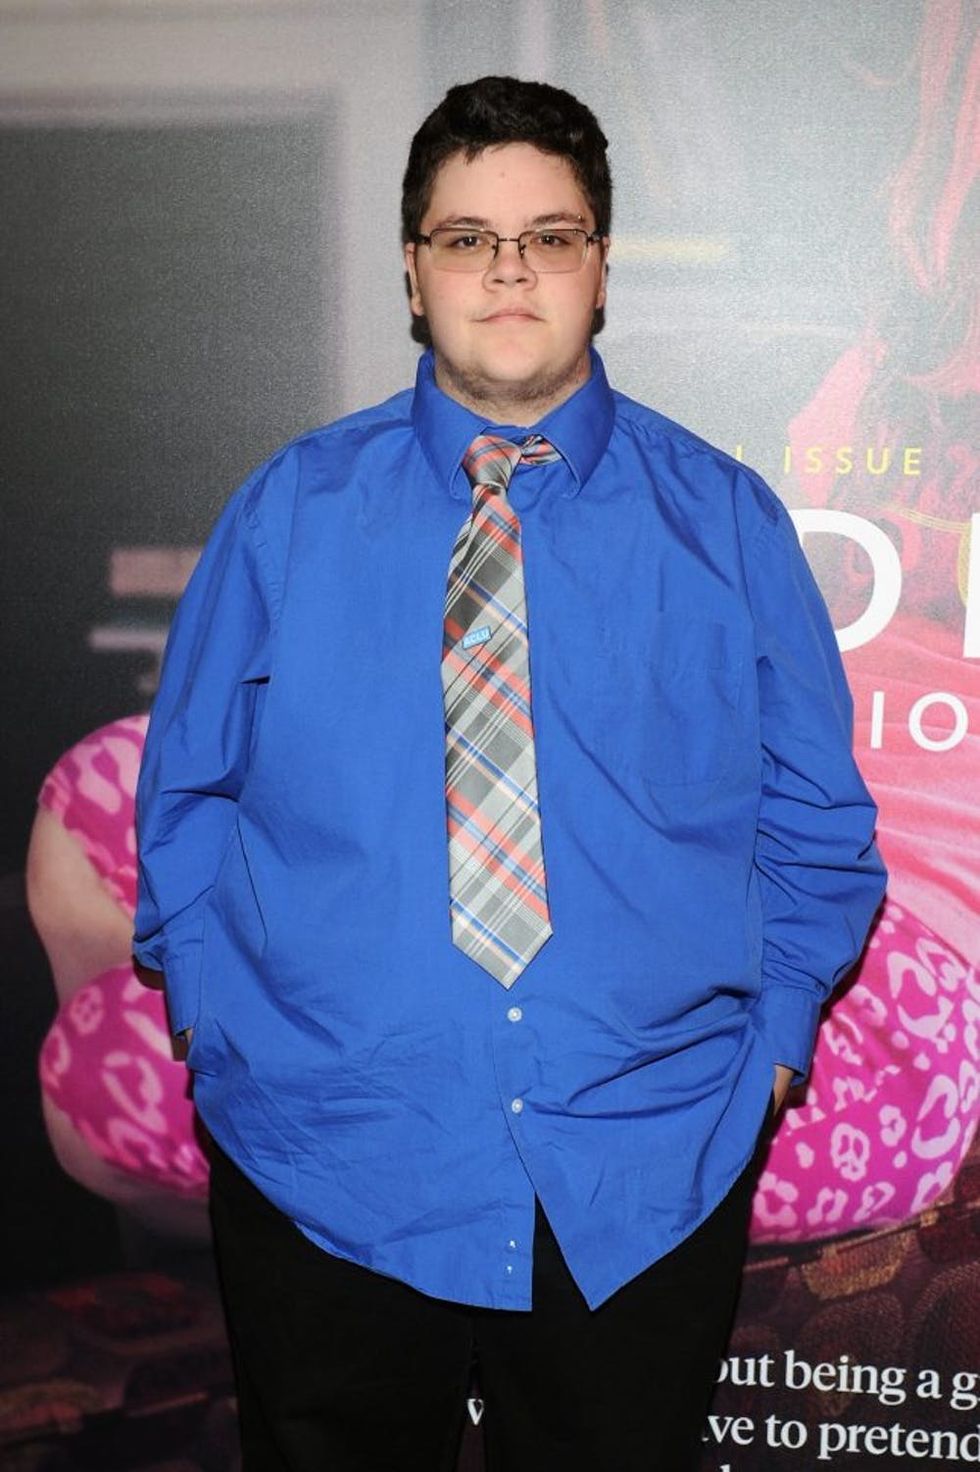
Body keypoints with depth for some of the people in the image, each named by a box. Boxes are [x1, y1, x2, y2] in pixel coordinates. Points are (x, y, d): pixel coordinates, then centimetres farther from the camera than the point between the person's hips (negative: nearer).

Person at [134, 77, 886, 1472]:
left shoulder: (726, 519, 2)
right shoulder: (289, 510, 2)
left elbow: (817, 821, 6)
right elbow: (186, 792, 6)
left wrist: (773, 1034, -2)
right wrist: (215, 1021, -2)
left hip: (647, 1182, 0)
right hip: (324, 1167, 0)